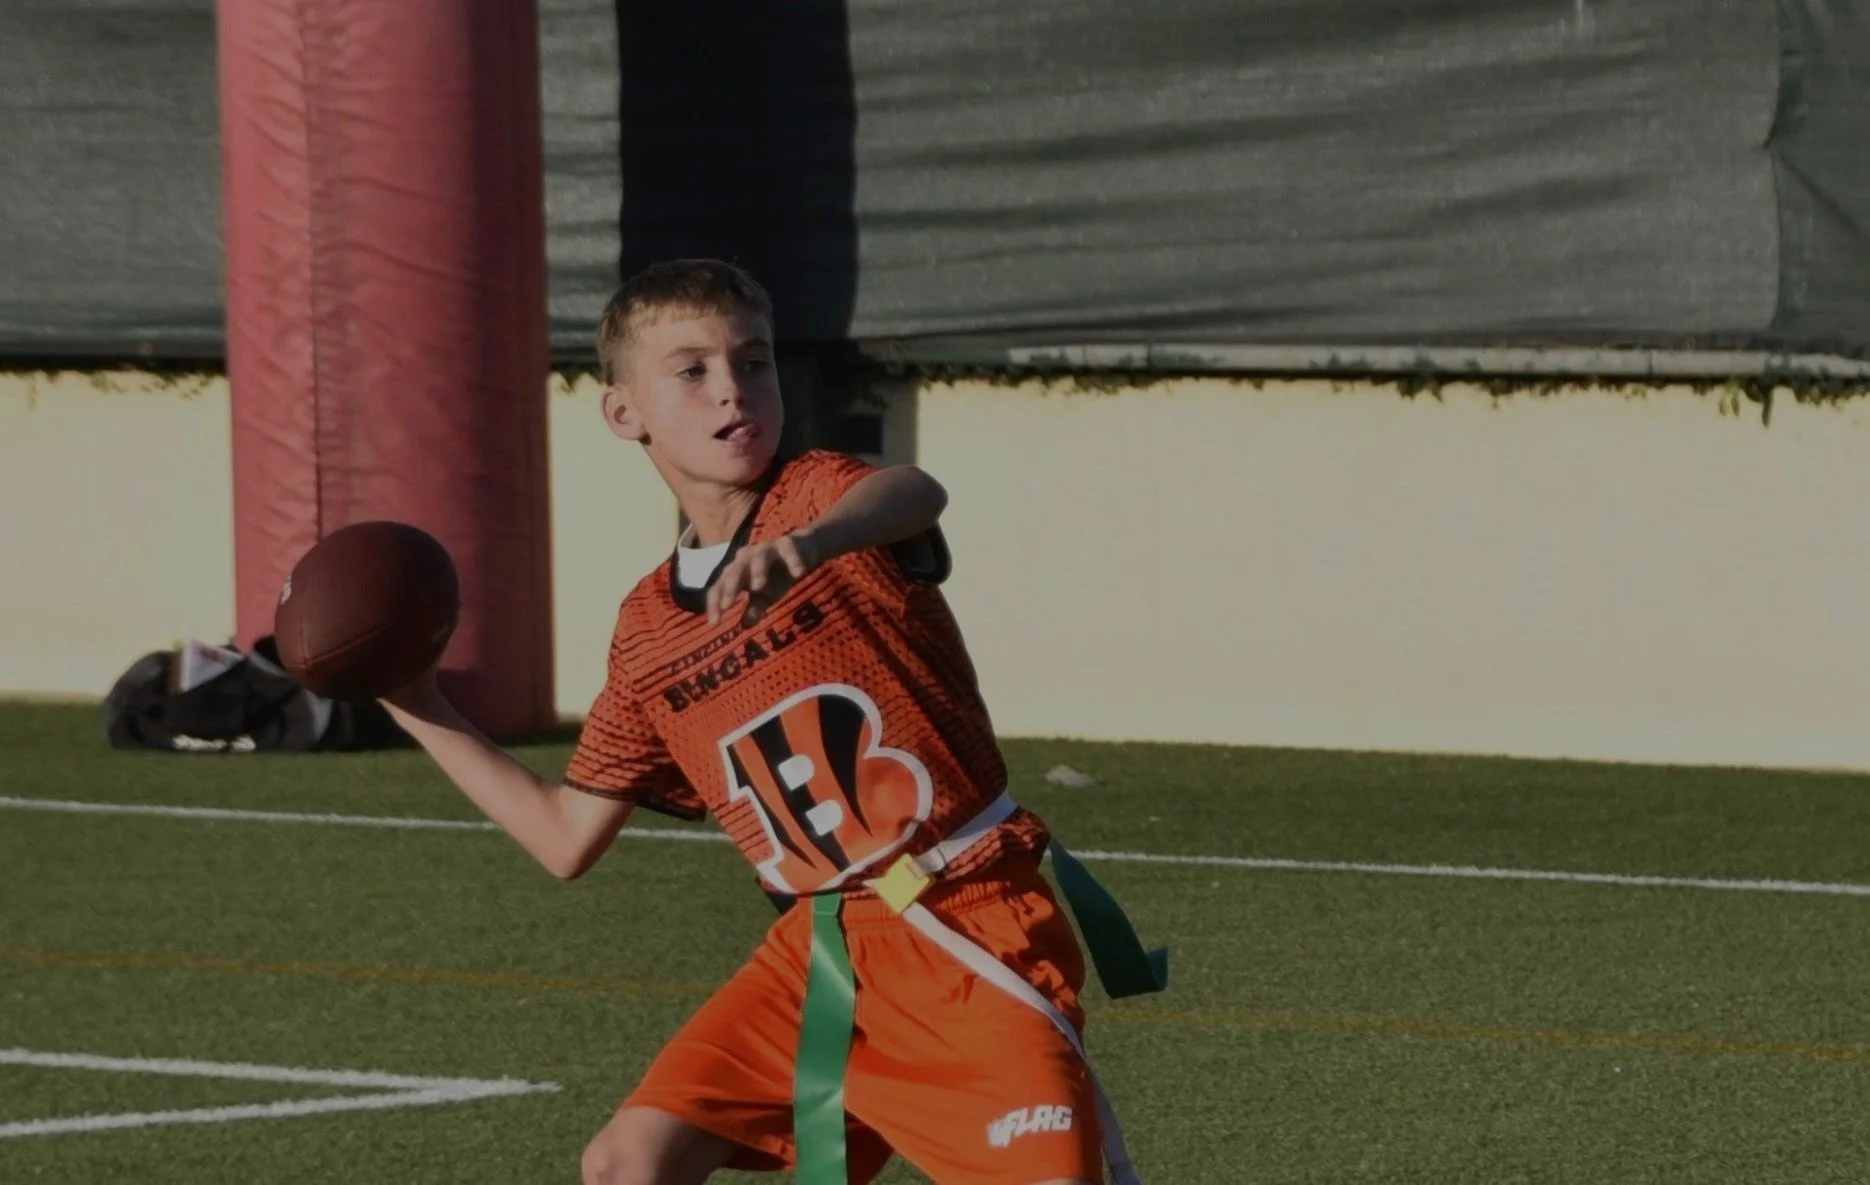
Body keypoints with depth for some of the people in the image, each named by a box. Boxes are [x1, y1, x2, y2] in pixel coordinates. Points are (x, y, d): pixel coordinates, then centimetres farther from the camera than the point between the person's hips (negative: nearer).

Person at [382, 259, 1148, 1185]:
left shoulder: (817, 495, -7)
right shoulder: (647, 634, 10)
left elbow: (914, 495, -34)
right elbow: (568, 838, 18)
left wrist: (810, 541, -56)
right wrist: (423, 714, 16)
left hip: (975, 926, -5)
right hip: (821, 947, 5)